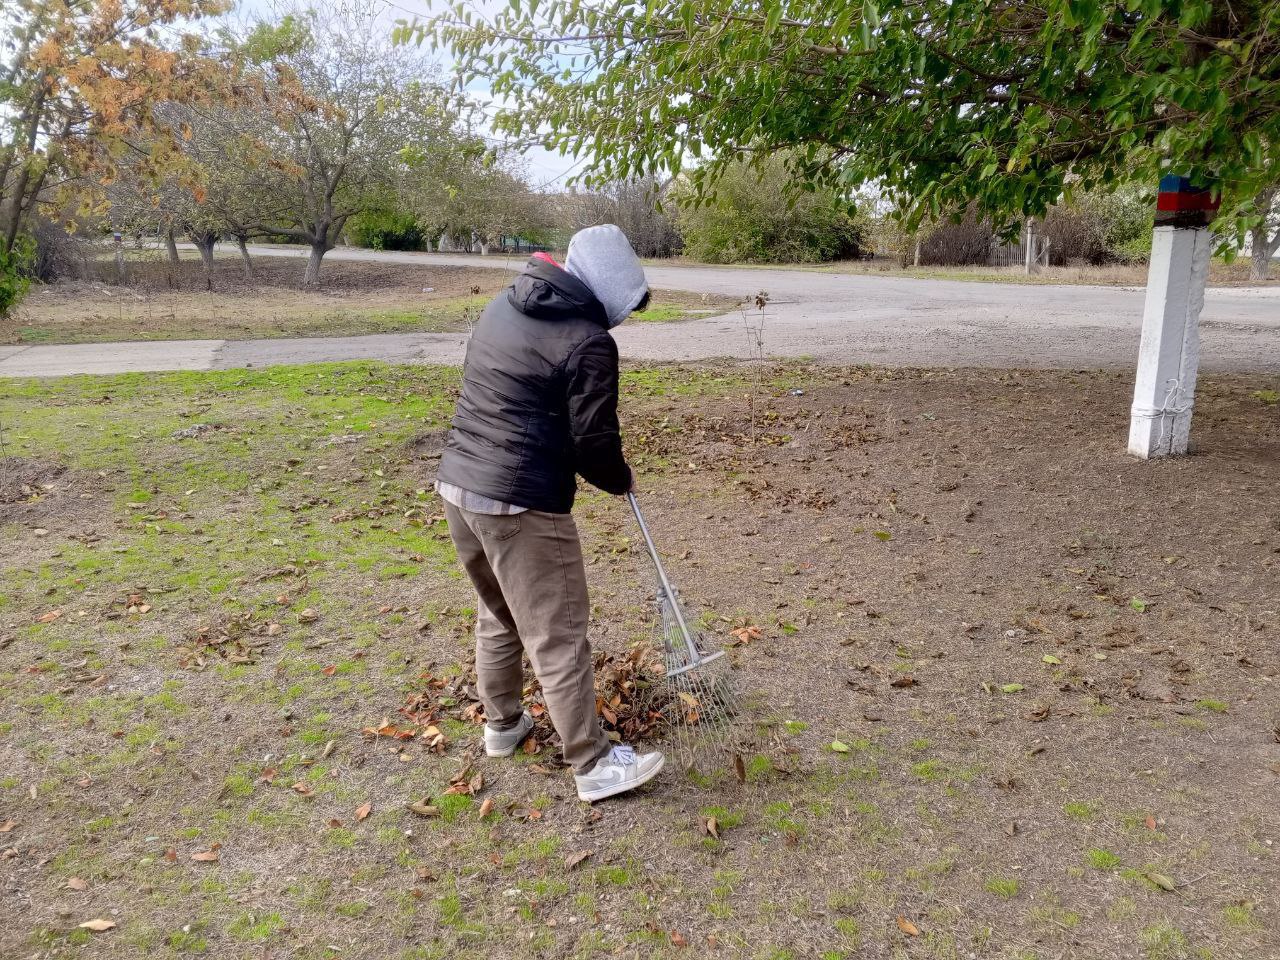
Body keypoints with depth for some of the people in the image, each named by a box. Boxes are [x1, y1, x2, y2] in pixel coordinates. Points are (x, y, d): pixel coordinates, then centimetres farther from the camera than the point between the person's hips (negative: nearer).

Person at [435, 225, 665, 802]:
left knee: (497, 615, 25)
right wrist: (620, 481, 8)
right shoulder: (589, 342, -15)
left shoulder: (503, 304, 11)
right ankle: (593, 766, 14)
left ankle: (503, 725, 40)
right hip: (521, 506, -8)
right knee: (558, 638, 2)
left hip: (456, 484, 9)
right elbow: (594, 442, -13)